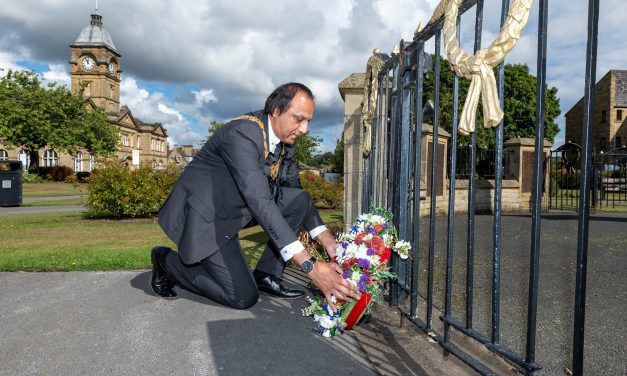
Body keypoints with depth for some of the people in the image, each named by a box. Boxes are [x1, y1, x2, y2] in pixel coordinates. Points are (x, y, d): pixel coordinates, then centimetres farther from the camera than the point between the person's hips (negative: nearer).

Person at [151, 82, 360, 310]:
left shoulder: (286, 140, -3)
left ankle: (266, 275, 1)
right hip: (205, 214, -8)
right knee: (243, 297, -9)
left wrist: (327, 241, -12)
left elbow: (293, 189, 2)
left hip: (238, 208, 8)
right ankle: (166, 261, 9)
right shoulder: (242, 133, -29)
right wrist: (311, 267, -44)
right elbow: (259, 202, -39)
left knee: (300, 200, -7)